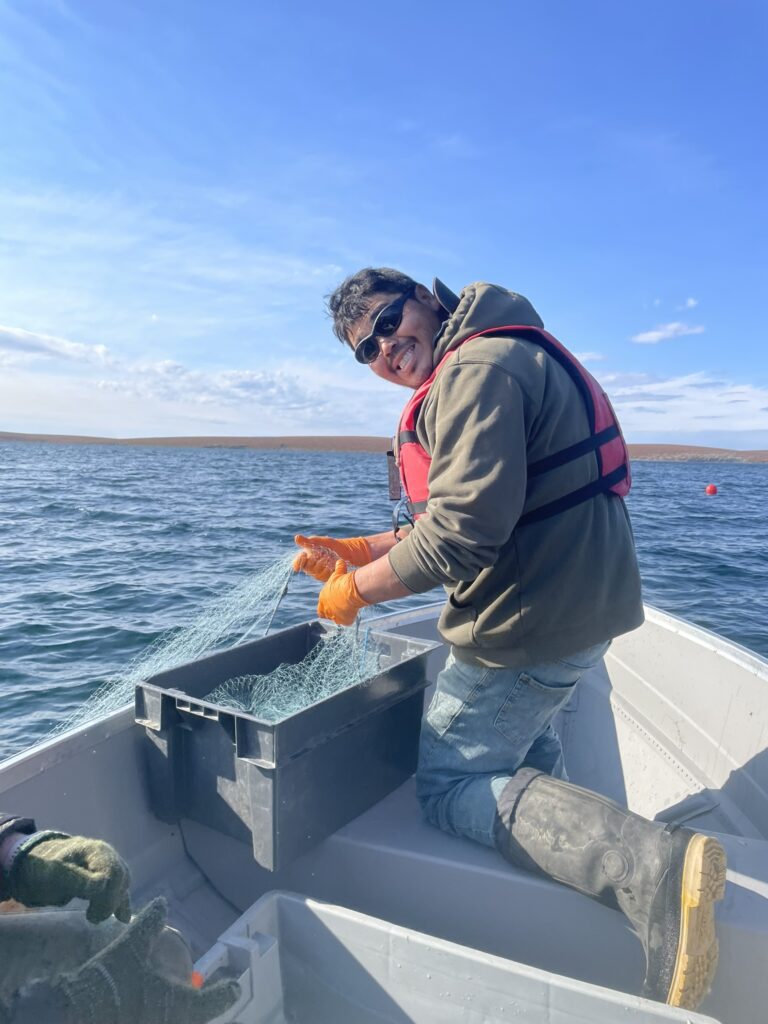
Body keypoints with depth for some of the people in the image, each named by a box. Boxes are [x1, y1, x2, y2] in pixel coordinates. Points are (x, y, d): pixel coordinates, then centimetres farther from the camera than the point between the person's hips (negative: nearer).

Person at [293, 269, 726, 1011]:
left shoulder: (478, 367, -19)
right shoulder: (496, 362, 15)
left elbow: (460, 534, -28)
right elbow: (449, 521, 16)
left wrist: (355, 590, -13)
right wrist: (357, 550, 11)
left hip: (532, 624, -11)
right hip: (584, 606, 11)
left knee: (450, 787, 3)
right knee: (521, 735, 35)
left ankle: (651, 865, -10)